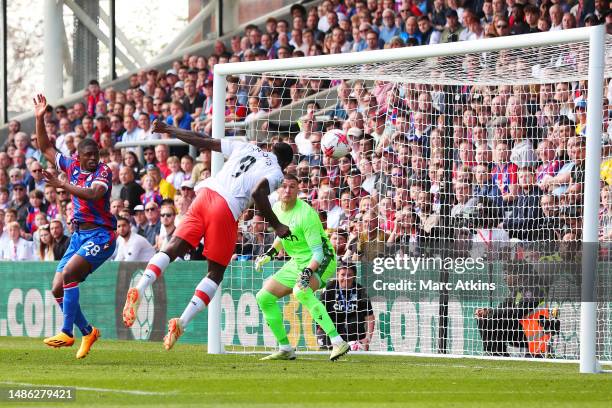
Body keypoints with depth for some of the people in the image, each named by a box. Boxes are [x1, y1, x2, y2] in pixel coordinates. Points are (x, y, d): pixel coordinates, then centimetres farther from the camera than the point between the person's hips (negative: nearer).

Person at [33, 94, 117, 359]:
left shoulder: (103, 171, -9)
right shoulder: (72, 166, 9)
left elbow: (93, 194, -28)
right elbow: (46, 148, 18)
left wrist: (63, 185, -33)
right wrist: (40, 119, 9)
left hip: (101, 235, -7)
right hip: (79, 235, 7)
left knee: (69, 273, -26)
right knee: (57, 289, 2)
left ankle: (67, 332, -24)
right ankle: (87, 332, 17)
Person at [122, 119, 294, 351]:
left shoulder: (245, 148, 26)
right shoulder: (276, 172, 9)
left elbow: (204, 142, 26)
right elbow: (258, 193, -11)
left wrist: (170, 130, 35)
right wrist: (276, 226, -5)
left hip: (205, 193, 5)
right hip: (228, 208, -5)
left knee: (174, 247, -2)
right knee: (216, 273, 6)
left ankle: (139, 290, -26)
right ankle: (181, 324, -7)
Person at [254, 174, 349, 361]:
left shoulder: (306, 214, -23)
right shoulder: (277, 208, 1)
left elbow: (318, 251, -26)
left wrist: (308, 272, -40)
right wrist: (269, 254, 12)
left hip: (320, 261, -9)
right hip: (297, 262, 9)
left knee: (300, 291, -38)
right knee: (264, 297, 6)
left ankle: (338, 342, -41)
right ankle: (285, 349, 17)